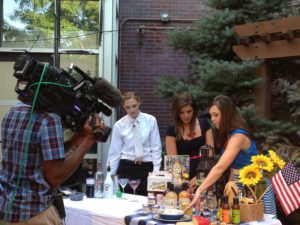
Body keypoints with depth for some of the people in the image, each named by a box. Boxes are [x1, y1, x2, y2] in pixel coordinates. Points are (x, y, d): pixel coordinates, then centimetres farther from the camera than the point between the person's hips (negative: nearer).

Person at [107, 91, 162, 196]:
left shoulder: (151, 121, -1)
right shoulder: (119, 125, 1)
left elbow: (156, 147, 0)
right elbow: (114, 152, 4)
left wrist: (156, 171, -7)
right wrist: (111, 175, 1)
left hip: (146, 167, 0)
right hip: (126, 168, 1)